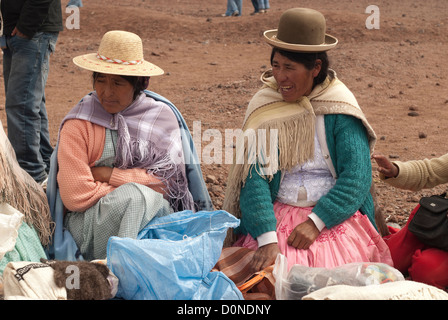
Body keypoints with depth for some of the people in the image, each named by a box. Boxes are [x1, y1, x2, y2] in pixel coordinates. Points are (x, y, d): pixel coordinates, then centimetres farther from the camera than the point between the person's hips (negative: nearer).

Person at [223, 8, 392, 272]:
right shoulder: (264, 109, 0)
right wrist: (267, 238, -24)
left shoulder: (339, 109, -2)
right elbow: (255, 178, -9)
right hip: (276, 215, 1)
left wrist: (316, 221, -19)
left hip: (335, 216, 0)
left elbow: (357, 177, -8)